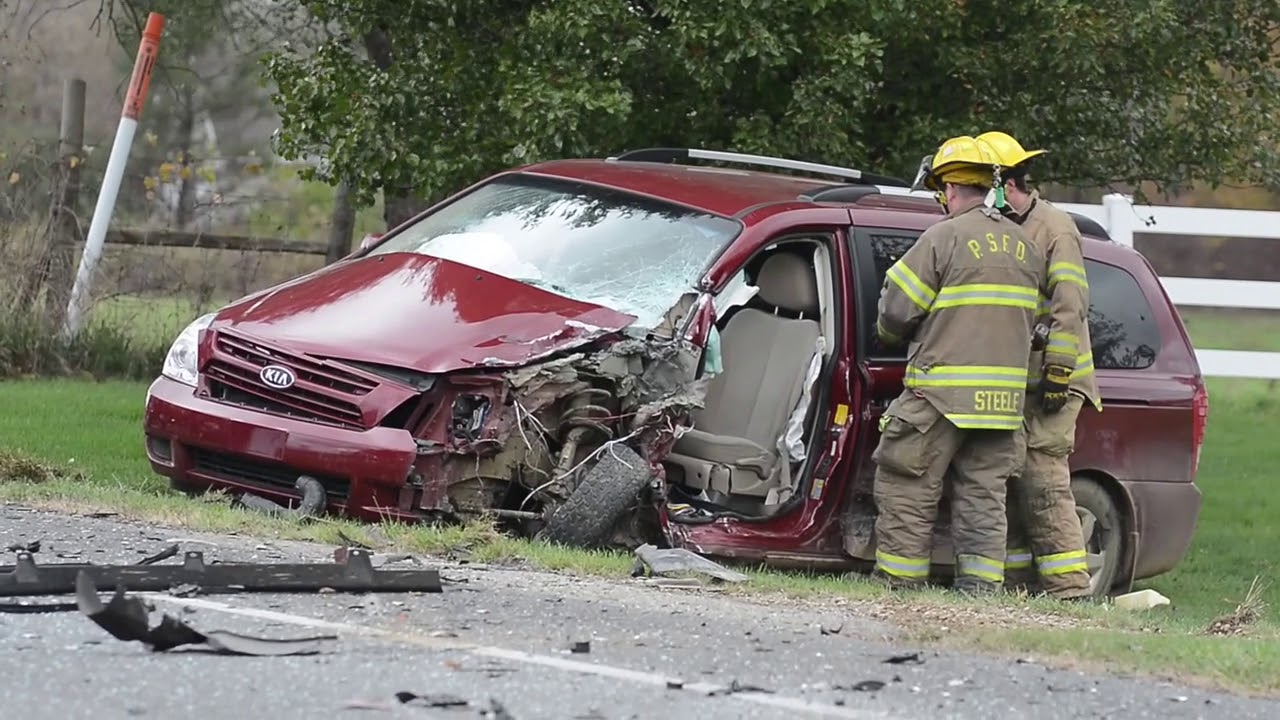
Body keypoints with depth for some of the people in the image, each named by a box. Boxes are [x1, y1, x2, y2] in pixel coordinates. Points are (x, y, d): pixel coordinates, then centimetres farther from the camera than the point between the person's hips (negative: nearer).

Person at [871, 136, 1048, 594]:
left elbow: (896, 311, -7)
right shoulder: (1022, 245, 12)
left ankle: (899, 580, 1)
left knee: (908, 488, 1)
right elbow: (1029, 319, 16)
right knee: (984, 492, 10)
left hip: (943, 391, -6)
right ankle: (982, 582, 5)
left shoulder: (943, 238, -9)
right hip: (1004, 396, 6)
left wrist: (890, 336, 14)